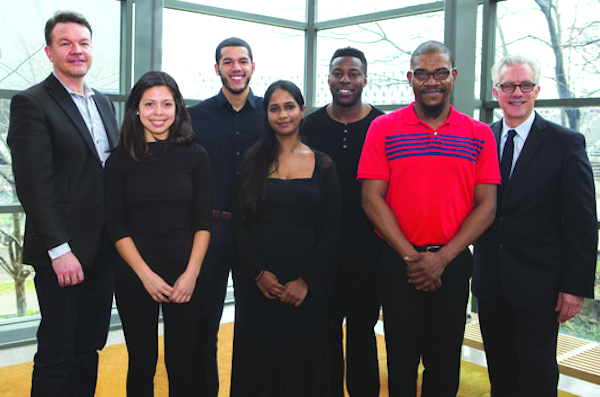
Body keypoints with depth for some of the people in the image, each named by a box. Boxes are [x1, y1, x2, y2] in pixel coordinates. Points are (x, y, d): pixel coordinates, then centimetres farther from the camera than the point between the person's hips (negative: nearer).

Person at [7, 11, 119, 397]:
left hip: (104, 250, 7)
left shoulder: (104, 103, 15)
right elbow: (34, 185, -14)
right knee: (56, 354, 5)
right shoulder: (31, 103, -7)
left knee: (89, 348, 15)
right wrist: (59, 250, -18)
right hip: (62, 254, -6)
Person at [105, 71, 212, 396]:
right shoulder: (120, 160, 2)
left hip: (186, 276, 0)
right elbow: (115, 224, -1)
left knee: (183, 366, 5)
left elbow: (203, 220, 1)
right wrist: (146, 274, -9)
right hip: (134, 279, 0)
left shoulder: (194, 155, 1)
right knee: (141, 364, 10)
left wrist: (191, 273, -9)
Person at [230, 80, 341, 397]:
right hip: (259, 283, 1)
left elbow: (330, 231, 0)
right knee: (259, 360, 9)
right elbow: (239, 223, 2)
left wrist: (306, 281, -9)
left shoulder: (322, 165, 4)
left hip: (305, 284, 0)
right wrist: (258, 273, -9)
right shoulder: (254, 161, 5)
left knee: (302, 360, 8)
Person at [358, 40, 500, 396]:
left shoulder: (480, 135, 3)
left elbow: (486, 206, 0)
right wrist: (411, 256, -11)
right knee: (401, 360, 9)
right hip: (399, 262, -1)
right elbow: (372, 199, -5)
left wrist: (442, 258, -11)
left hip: (453, 264, 1)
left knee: (445, 366, 12)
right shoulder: (383, 129, -1)